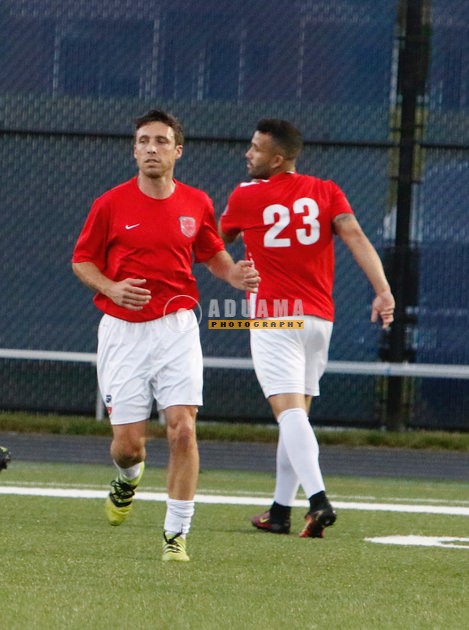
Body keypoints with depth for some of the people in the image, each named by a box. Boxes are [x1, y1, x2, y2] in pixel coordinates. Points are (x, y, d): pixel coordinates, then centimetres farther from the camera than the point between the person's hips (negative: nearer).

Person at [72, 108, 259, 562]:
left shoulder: (196, 204, 3)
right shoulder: (111, 204, -3)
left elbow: (213, 255, 18)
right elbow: (81, 260, 6)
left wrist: (235, 275, -4)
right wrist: (111, 288, -14)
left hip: (177, 327, 1)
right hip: (123, 331, -1)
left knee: (182, 427, -13)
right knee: (127, 440, -2)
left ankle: (176, 534, -3)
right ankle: (128, 477, 38)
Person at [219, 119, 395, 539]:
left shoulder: (245, 197, 1)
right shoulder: (327, 192, 6)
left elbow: (220, 238, 20)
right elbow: (356, 237, -9)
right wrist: (383, 291, -17)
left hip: (273, 318, -5)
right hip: (319, 318, 5)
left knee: (289, 411, -15)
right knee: (297, 413, 15)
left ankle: (319, 500, -34)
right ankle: (281, 511, 20)